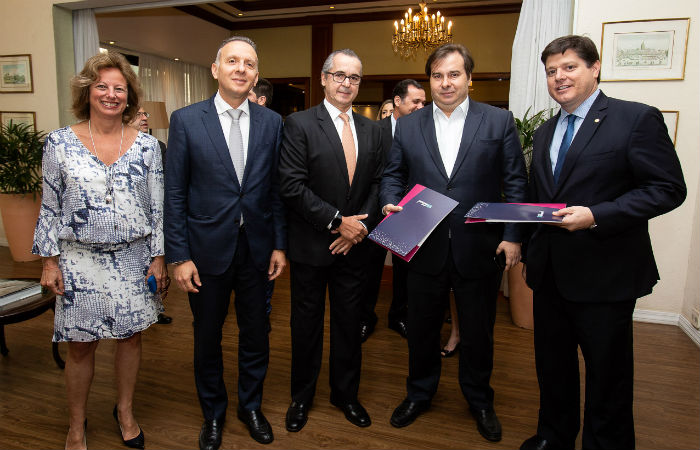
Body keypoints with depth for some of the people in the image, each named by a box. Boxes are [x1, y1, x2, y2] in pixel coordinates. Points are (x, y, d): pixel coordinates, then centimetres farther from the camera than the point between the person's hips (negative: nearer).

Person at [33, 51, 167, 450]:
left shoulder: (147, 144, -1)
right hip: (80, 261, -1)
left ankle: (126, 410, 37)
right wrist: (50, 261, 0)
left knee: (131, 337, 13)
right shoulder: (60, 142, -2)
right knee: (80, 347, 10)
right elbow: (50, 207, 2)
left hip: (134, 259, 1)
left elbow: (157, 207, 1)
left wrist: (159, 258, -1)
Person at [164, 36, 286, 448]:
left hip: (257, 248, 2)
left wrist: (280, 244, 1)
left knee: (256, 333, 15)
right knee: (208, 337, 15)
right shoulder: (186, 120, -4)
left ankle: (251, 406, 39)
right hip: (208, 248, -1)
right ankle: (213, 413, 39)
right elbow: (175, 193, -4)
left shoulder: (272, 122, 2)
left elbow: (277, 188, 4)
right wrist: (179, 256, -7)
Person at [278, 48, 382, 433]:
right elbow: (292, 186, -16)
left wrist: (361, 225, -7)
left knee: (349, 322, 15)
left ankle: (345, 393, 36)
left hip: (354, 244, 4)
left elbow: (376, 184, 8)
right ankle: (302, 396, 34)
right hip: (310, 246, -4)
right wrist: (337, 221, -18)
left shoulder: (370, 130, 8)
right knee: (306, 324, 13)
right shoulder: (299, 124, -8)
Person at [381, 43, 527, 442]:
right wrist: (391, 203, -11)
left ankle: (480, 401, 40)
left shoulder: (499, 121, 0)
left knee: (478, 332, 15)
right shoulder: (407, 126, 6)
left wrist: (513, 236, -8)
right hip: (425, 248, 2)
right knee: (422, 328, 16)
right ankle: (419, 394, 40)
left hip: (480, 250, -1)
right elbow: (393, 175, 10)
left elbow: (516, 183, -1)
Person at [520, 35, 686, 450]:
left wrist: (596, 215, -25)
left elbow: (668, 188, -14)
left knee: (608, 376, 11)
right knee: (553, 367, 20)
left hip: (605, 275, -6)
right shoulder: (546, 132, 12)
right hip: (550, 272, 7)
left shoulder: (637, 118, -9)